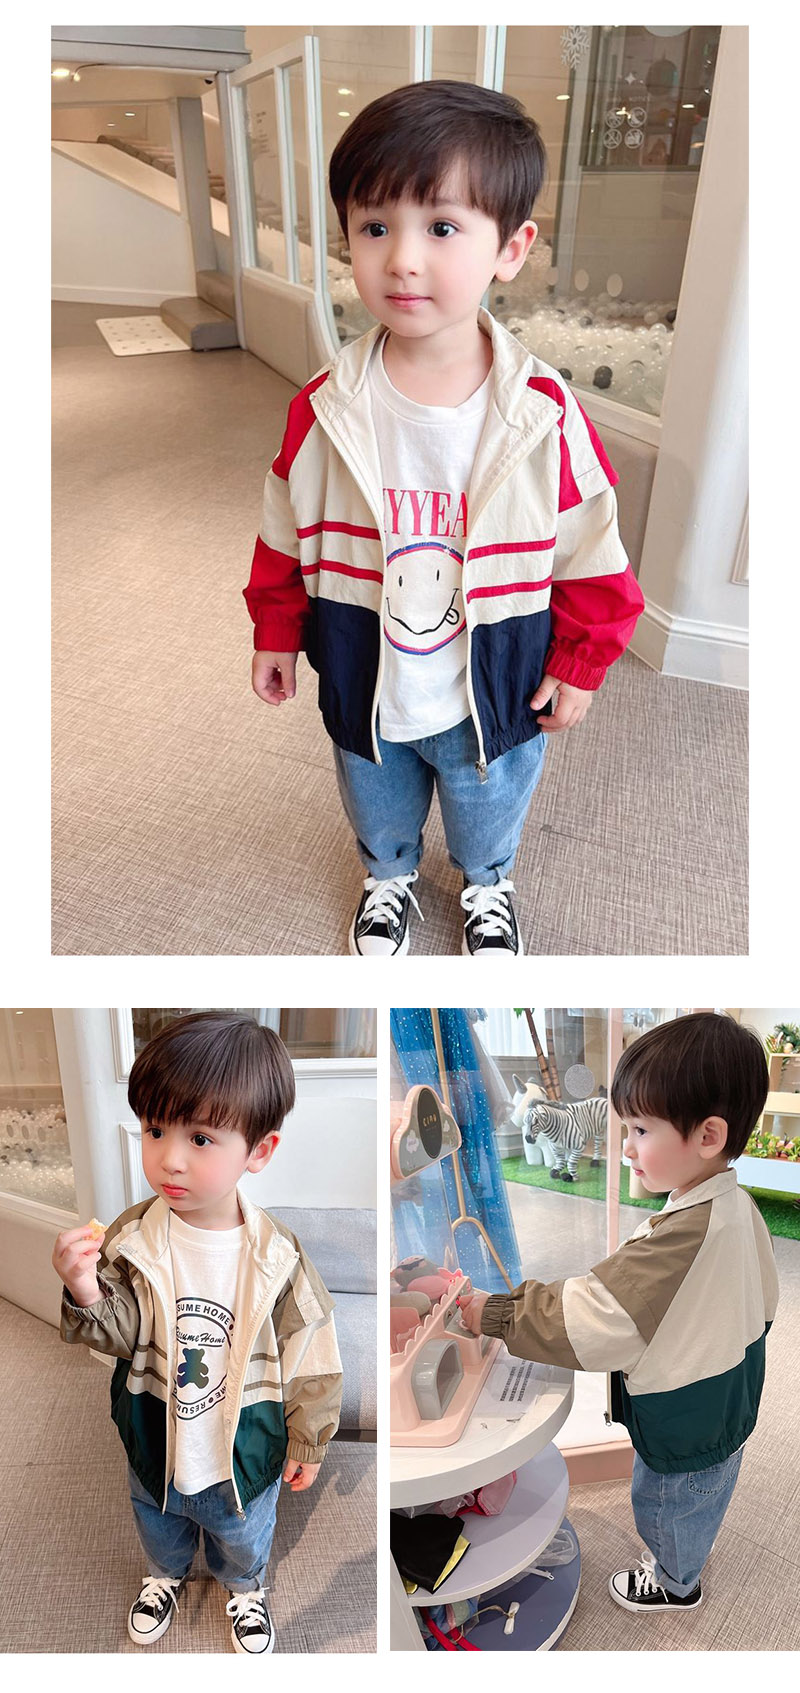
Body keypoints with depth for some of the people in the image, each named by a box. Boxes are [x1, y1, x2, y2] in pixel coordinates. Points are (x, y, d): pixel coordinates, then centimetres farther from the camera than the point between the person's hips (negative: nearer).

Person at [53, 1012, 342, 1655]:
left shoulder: (276, 1258, -28)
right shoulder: (133, 1239, -24)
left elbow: (307, 1358, -15)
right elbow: (124, 1334, -19)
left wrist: (307, 1443, -3)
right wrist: (87, 1296, -40)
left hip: (246, 1451, -1)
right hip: (156, 1442, 2)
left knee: (243, 1538, 29)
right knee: (159, 1526, 33)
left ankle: (245, 1586, 62)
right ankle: (166, 1575, 66)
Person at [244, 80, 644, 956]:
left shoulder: (545, 414, -20)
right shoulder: (323, 410, -17)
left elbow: (592, 551, -10)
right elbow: (285, 532, -2)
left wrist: (578, 664, -5)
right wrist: (276, 633, 4)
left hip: (496, 690, -1)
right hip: (362, 686, 1)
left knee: (488, 811, 26)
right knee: (377, 809, 28)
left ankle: (485, 884, 60)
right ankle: (388, 877, 62)